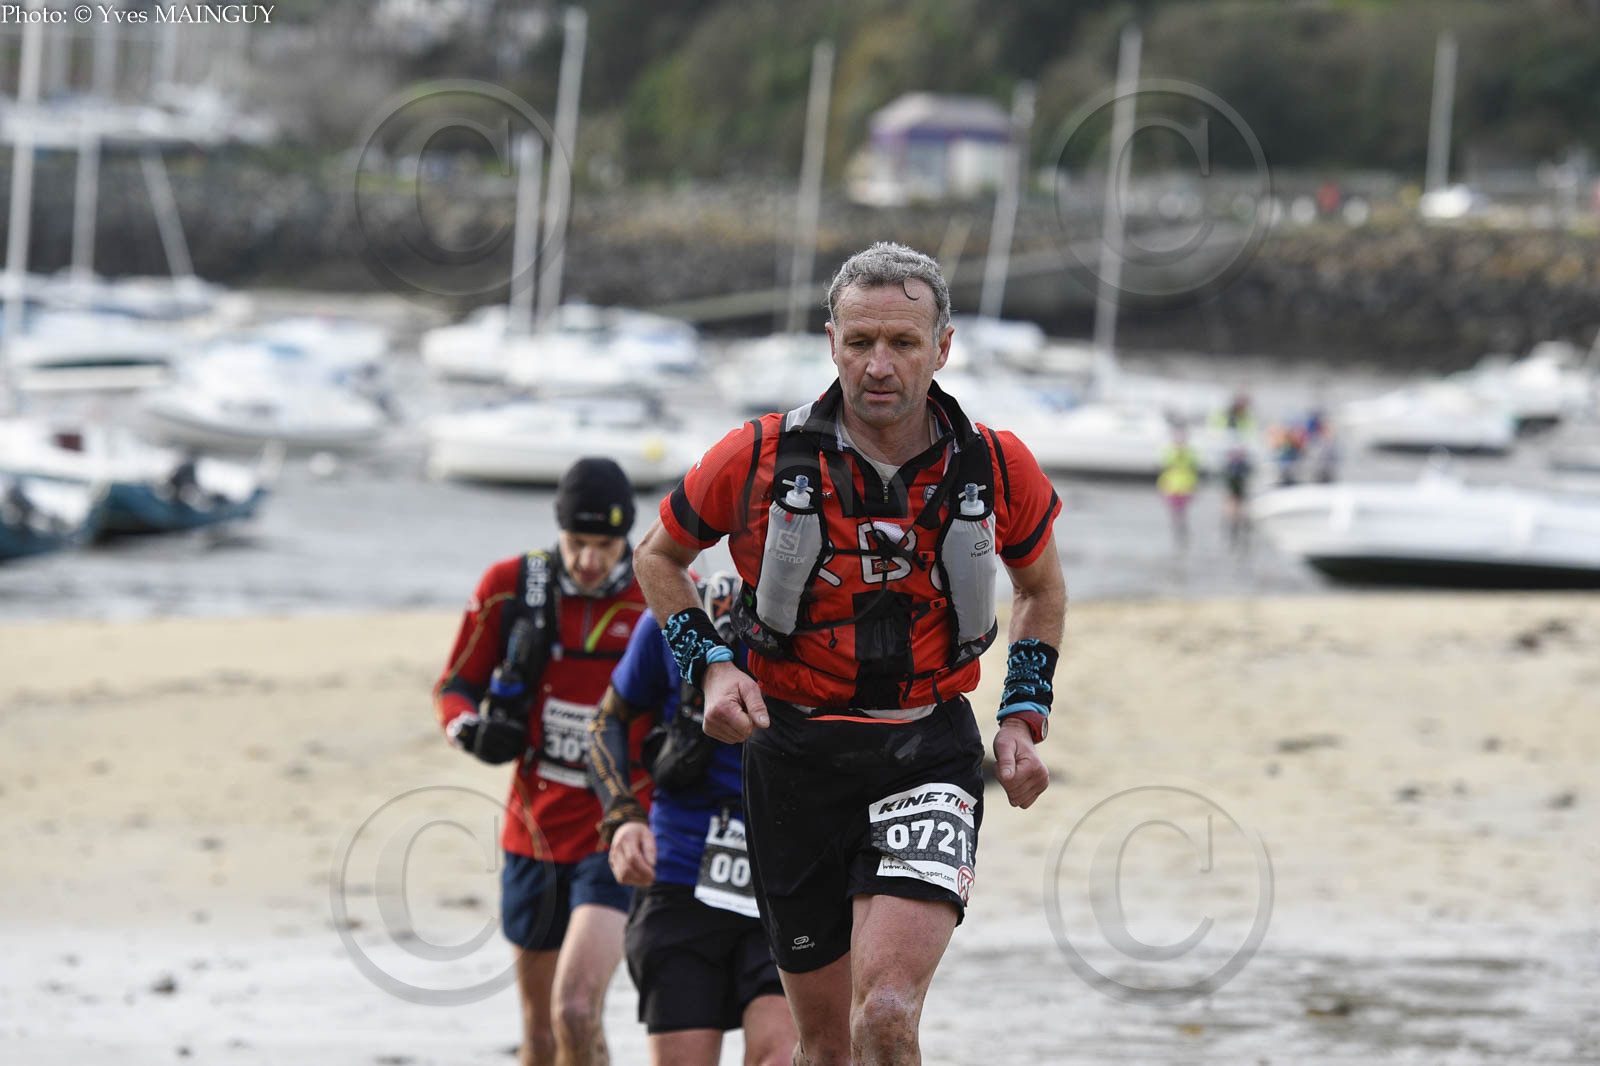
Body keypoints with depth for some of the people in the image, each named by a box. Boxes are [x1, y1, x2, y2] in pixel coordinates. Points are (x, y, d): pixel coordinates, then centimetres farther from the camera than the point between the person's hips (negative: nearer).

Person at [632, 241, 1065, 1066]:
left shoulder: (998, 469, -4)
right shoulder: (758, 460, -8)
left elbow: (1041, 586, 17)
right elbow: (659, 556, 11)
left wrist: (1023, 717, 7)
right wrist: (709, 667, -4)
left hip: (929, 755, -1)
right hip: (793, 756, 1)